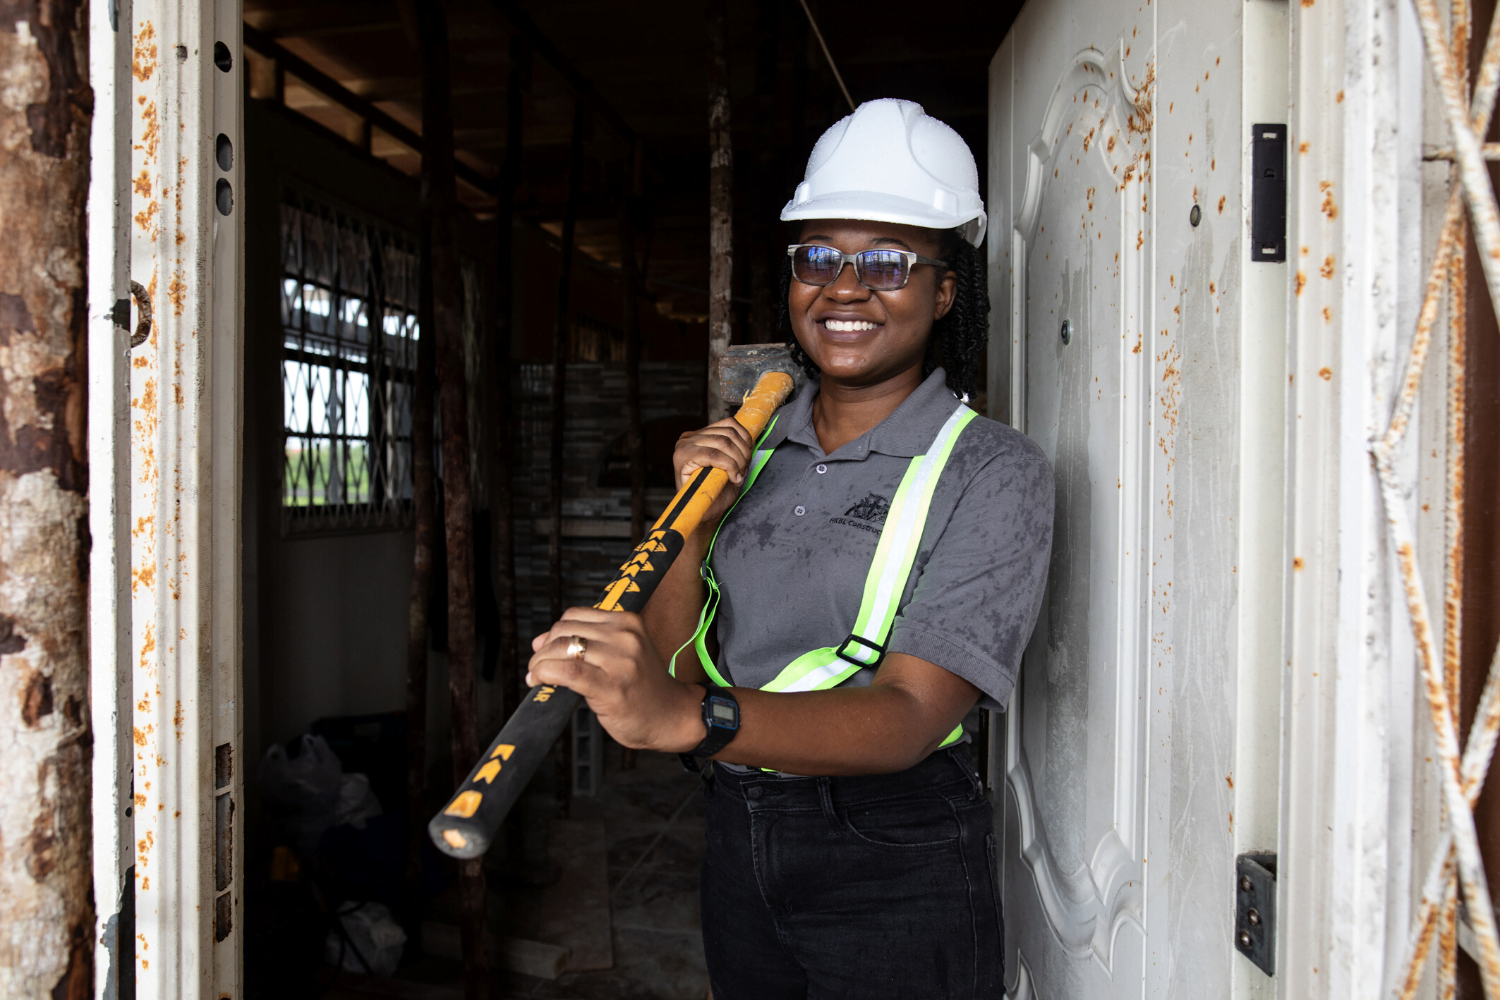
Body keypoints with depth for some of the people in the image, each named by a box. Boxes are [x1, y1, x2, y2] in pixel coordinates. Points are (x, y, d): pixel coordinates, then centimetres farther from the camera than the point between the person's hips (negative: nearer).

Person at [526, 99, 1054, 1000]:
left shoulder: (995, 471, -12)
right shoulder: (754, 447, 3)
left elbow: (909, 715, -26)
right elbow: (671, 666, 1)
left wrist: (690, 716, -41)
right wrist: (698, 522, -15)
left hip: (895, 869, -4)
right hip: (737, 845, 5)